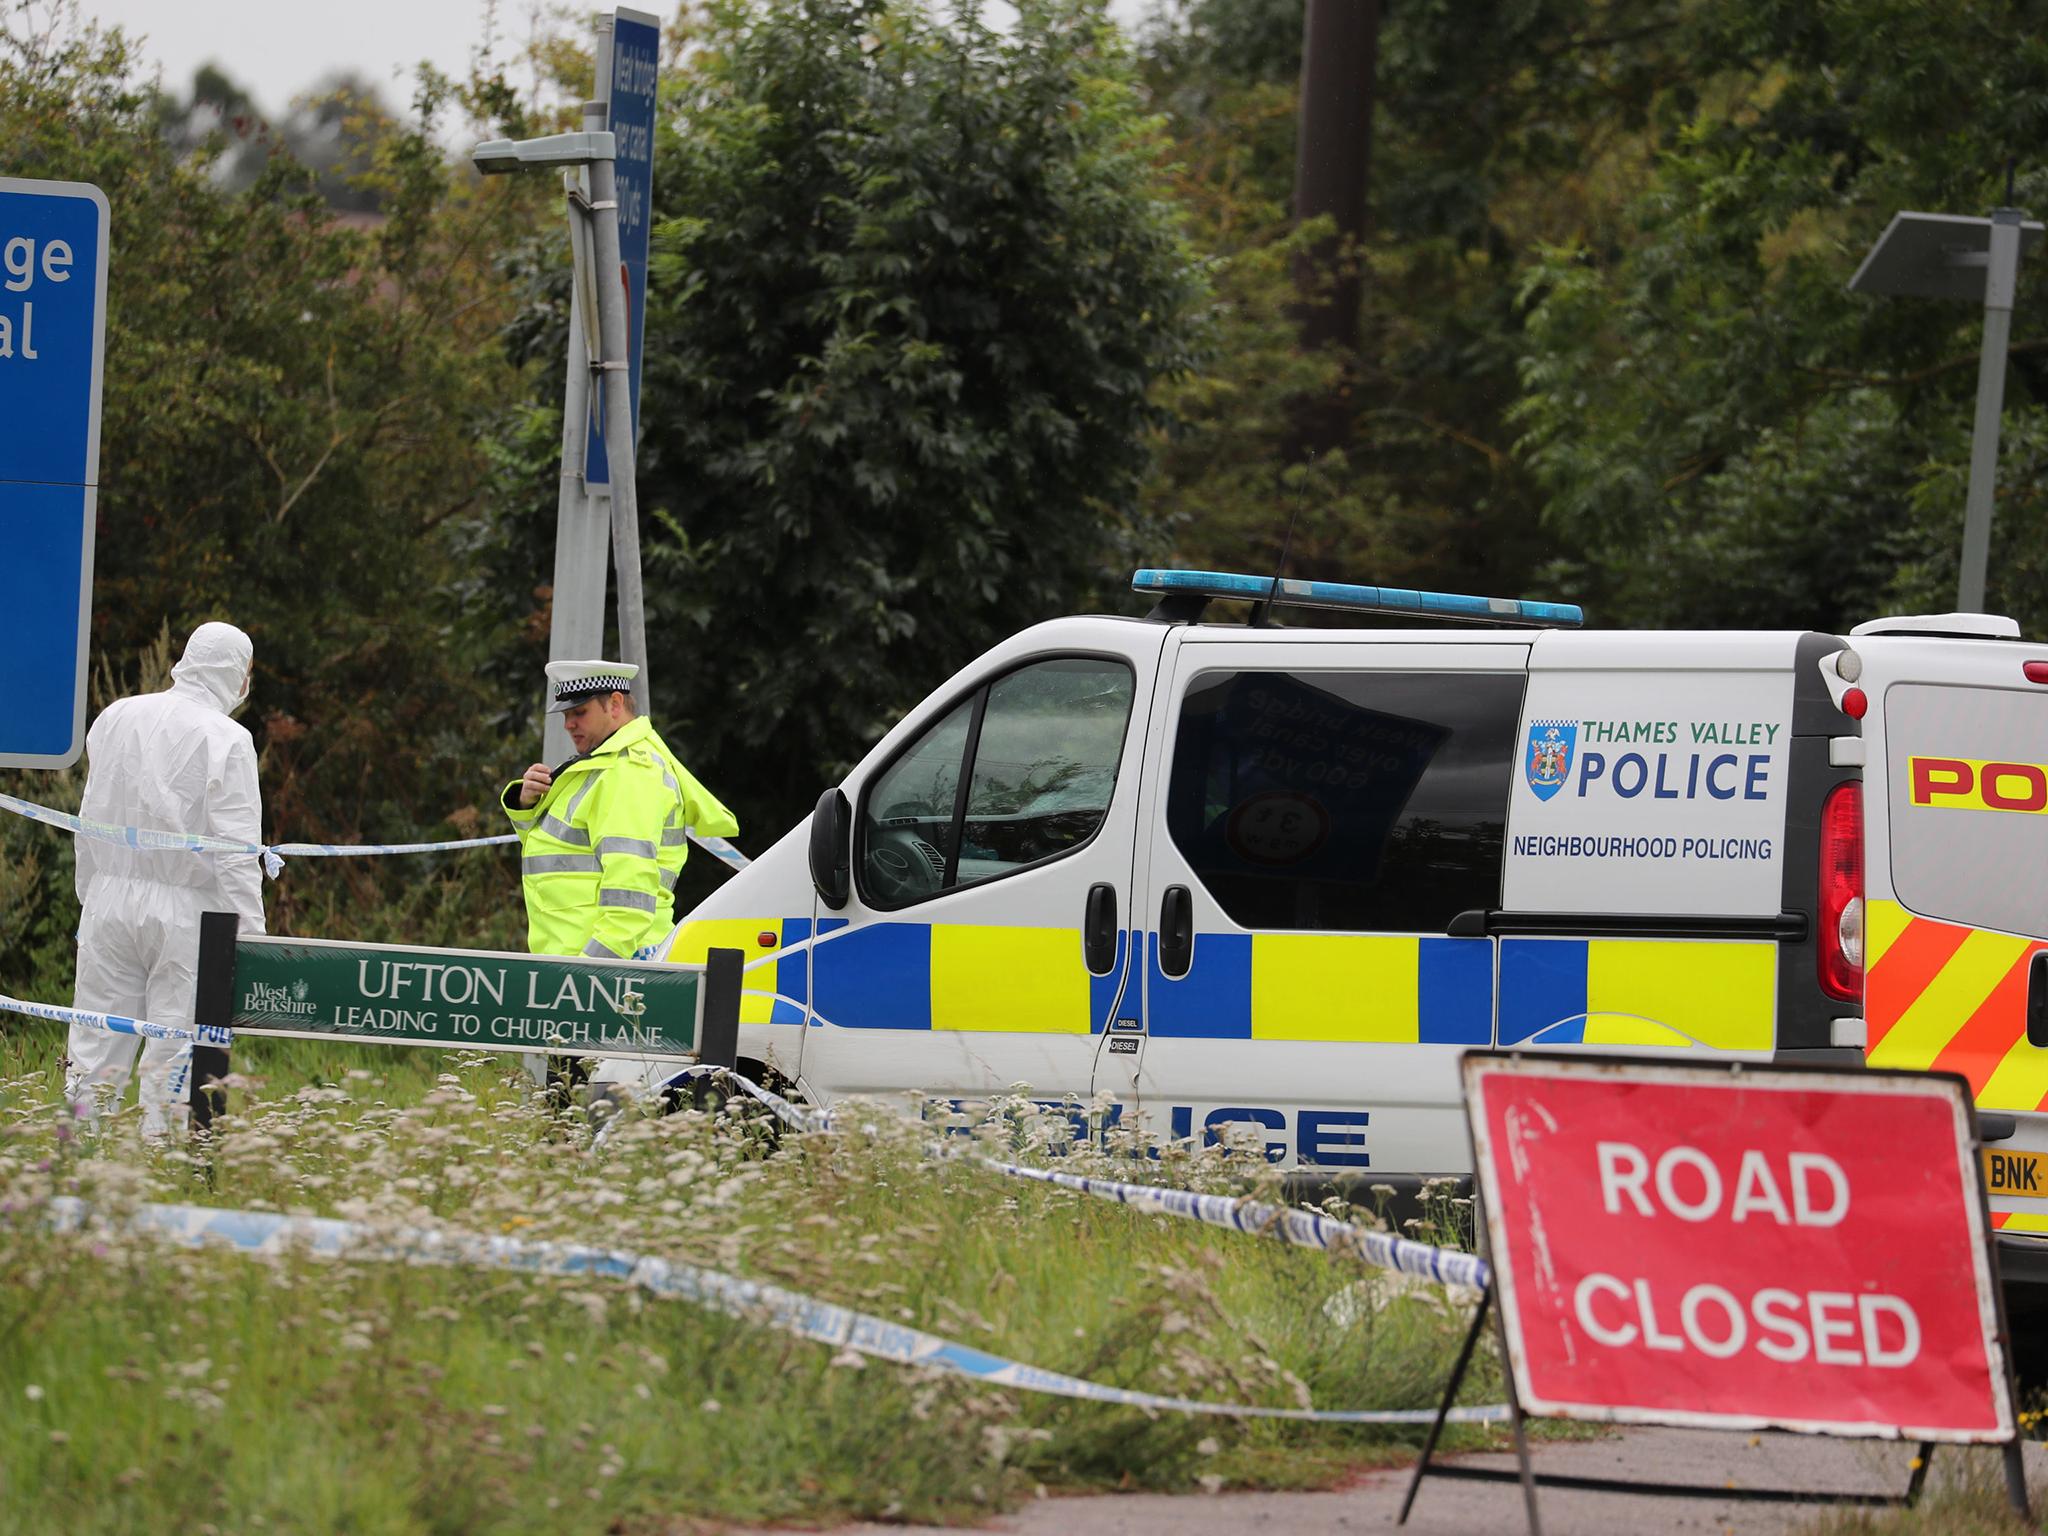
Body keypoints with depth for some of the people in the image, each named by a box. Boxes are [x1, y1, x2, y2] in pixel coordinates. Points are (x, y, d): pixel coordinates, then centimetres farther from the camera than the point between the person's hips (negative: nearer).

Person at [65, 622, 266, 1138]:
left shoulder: (115, 718, 6)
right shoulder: (226, 740, -10)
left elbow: (90, 821, 12)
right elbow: (236, 848, -12)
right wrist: (249, 937, -11)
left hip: (109, 901, 4)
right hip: (185, 908, -4)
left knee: (96, 1044, 6)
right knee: (176, 1050, 1)